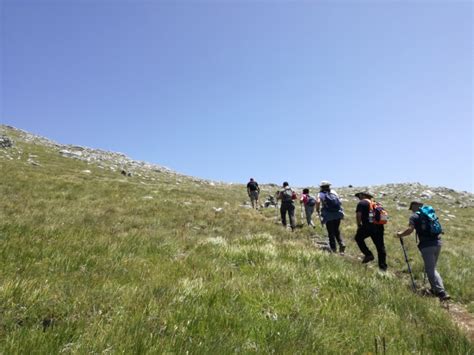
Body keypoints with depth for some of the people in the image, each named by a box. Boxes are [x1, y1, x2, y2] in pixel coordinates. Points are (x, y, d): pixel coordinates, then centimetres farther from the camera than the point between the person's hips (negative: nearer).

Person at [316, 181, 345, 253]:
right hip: (338, 214, 3)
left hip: (329, 216, -3)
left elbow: (318, 201, -17)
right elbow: (339, 201, 8)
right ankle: (341, 243, 2)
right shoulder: (334, 192, 13)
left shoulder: (321, 194, 2)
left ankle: (333, 249, 11)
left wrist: (317, 210, -2)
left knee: (331, 232, 8)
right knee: (337, 231, 20)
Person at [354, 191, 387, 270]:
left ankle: (368, 254, 8)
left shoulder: (361, 203, 0)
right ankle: (383, 266, 17)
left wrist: (359, 225, 2)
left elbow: (358, 215, -10)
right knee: (380, 246, 11)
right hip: (379, 226, 6)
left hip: (368, 226, -6)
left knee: (358, 238, 17)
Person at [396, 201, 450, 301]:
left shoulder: (415, 216, -3)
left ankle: (442, 293, -8)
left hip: (427, 245, -7)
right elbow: (437, 228, 22)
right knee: (432, 268, 21)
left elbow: (410, 230, -16)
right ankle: (435, 289, 27)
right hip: (437, 242, 7)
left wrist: (400, 234, -1)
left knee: (430, 270, -2)